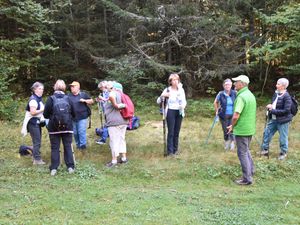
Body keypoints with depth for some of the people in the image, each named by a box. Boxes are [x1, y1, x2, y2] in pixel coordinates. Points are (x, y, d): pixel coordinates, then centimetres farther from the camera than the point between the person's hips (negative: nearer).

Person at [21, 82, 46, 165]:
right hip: (32, 122, -9)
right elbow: (33, 112, -23)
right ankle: (37, 159, -1)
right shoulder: (33, 99, -16)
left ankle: (36, 157, 24)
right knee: (37, 142, -7)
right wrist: (42, 110, -16)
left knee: (37, 141, 14)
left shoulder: (39, 98, 13)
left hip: (37, 122, 9)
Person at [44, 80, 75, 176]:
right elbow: (73, 113, 5)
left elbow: (45, 114, -5)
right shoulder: (68, 98, -2)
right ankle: (70, 167, 10)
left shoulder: (51, 99, -9)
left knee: (55, 148, 6)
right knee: (68, 147, 10)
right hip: (67, 127, 2)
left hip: (54, 128, -1)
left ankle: (53, 169, 6)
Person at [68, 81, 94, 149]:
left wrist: (84, 100, -10)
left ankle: (83, 145, -3)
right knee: (75, 132, 9)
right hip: (73, 118, 4)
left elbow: (92, 101, 6)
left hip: (82, 117, -4)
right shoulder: (69, 96, 11)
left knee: (81, 131, -10)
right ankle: (78, 144, 24)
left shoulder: (83, 94, 4)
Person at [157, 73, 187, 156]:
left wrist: (183, 105, -14)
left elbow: (184, 101, 9)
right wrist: (162, 95, -26)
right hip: (170, 112, -3)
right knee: (171, 132, -5)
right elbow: (158, 101, -5)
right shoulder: (167, 90, -4)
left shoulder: (181, 90, 5)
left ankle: (175, 149, 18)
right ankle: (170, 151, 1)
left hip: (179, 112, 3)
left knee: (177, 132, 8)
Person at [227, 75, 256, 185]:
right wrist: (234, 125, 16)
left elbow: (236, 116, -26)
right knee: (246, 151, 23)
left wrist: (232, 126, -7)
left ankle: (247, 179, 6)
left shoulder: (241, 97, -20)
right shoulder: (251, 95, 10)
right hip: (250, 129, 9)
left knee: (242, 153, 0)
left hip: (241, 130, -9)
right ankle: (250, 171, 31)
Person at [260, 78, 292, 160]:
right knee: (267, 133, 14)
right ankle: (265, 150, 29)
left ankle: (283, 153, 25)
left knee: (283, 138, 5)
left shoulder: (286, 96, -18)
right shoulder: (276, 93, 5)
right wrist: (270, 106, -5)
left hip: (283, 121, -8)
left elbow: (286, 110, -21)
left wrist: (273, 111, -19)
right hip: (273, 119, 8)